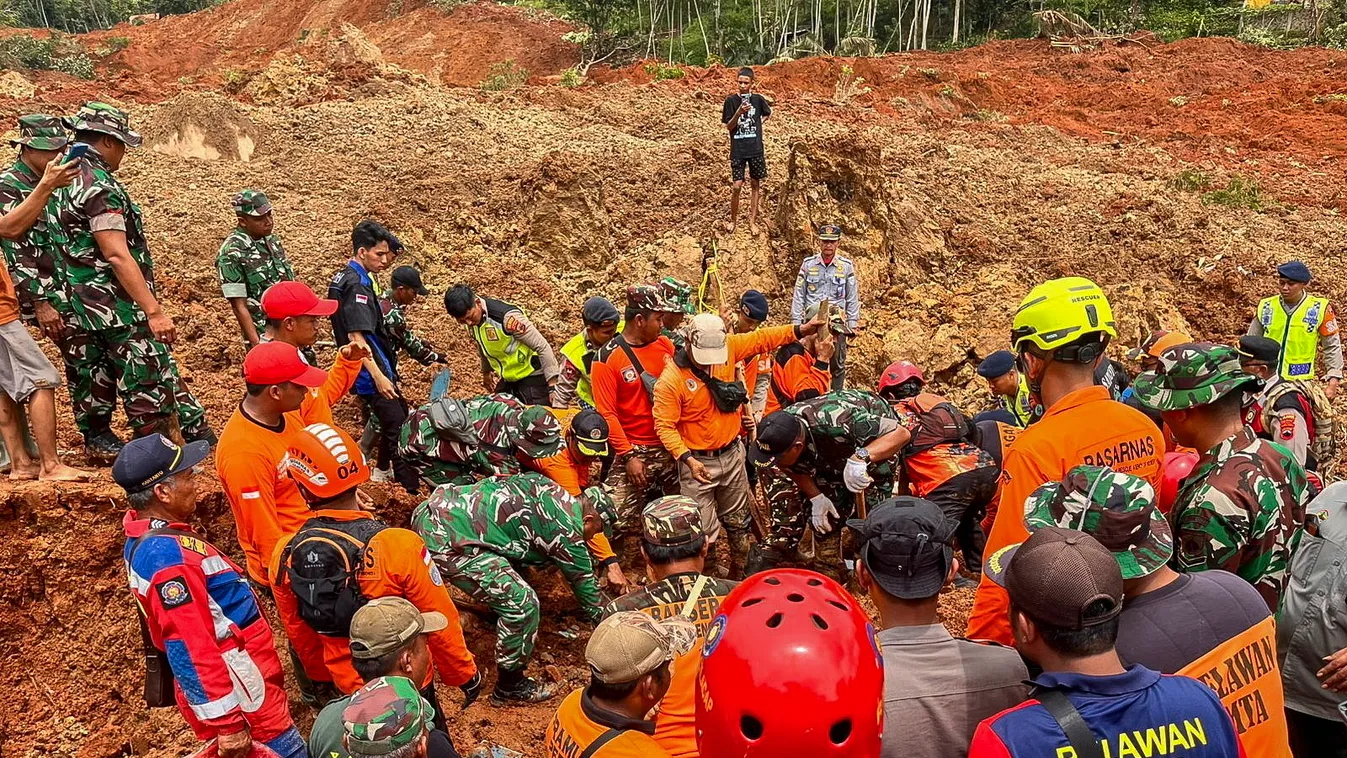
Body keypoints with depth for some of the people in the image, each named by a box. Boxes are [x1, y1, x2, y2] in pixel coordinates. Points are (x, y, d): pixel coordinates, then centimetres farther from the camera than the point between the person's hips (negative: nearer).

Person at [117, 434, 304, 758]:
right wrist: (227, 724, -23)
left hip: (237, 679, 10)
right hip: (240, 693, -10)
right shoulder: (168, 554, -25)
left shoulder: (145, 539, 7)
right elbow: (190, 651, -26)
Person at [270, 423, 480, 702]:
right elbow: (441, 626, -21)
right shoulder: (398, 546, -33)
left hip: (349, 687, 4)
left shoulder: (284, 556, -19)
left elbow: (299, 632, -2)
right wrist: (465, 675, -3)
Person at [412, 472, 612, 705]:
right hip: (448, 539, -9)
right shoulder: (568, 532, -4)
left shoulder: (543, 484, 16)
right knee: (522, 603, -7)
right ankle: (509, 687, 10)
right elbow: (585, 584, 8)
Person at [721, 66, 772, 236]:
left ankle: (752, 220, 18)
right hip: (738, 150, -2)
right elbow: (728, 126, -7)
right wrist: (739, 112, -21)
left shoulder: (758, 99, 1)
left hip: (756, 150, 2)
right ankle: (733, 219, 13)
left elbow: (768, 114, 21)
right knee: (737, 186, -7)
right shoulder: (731, 100, -5)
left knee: (755, 184, 7)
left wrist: (758, 124, 5)